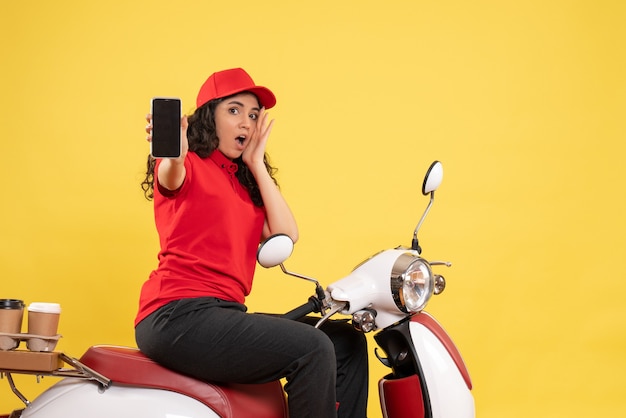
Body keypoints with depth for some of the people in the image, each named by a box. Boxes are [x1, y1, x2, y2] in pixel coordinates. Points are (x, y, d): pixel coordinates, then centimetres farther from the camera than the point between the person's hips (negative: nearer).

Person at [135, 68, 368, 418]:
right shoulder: (189, 166, 1)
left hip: (226, 311, 8)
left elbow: (286, 235, 7)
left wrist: (256, 163, 9)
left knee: (347, 343, 4)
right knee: (313, 350, -23)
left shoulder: (245, 182, 23)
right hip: (180, 314, -8)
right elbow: (172, 175, -25)